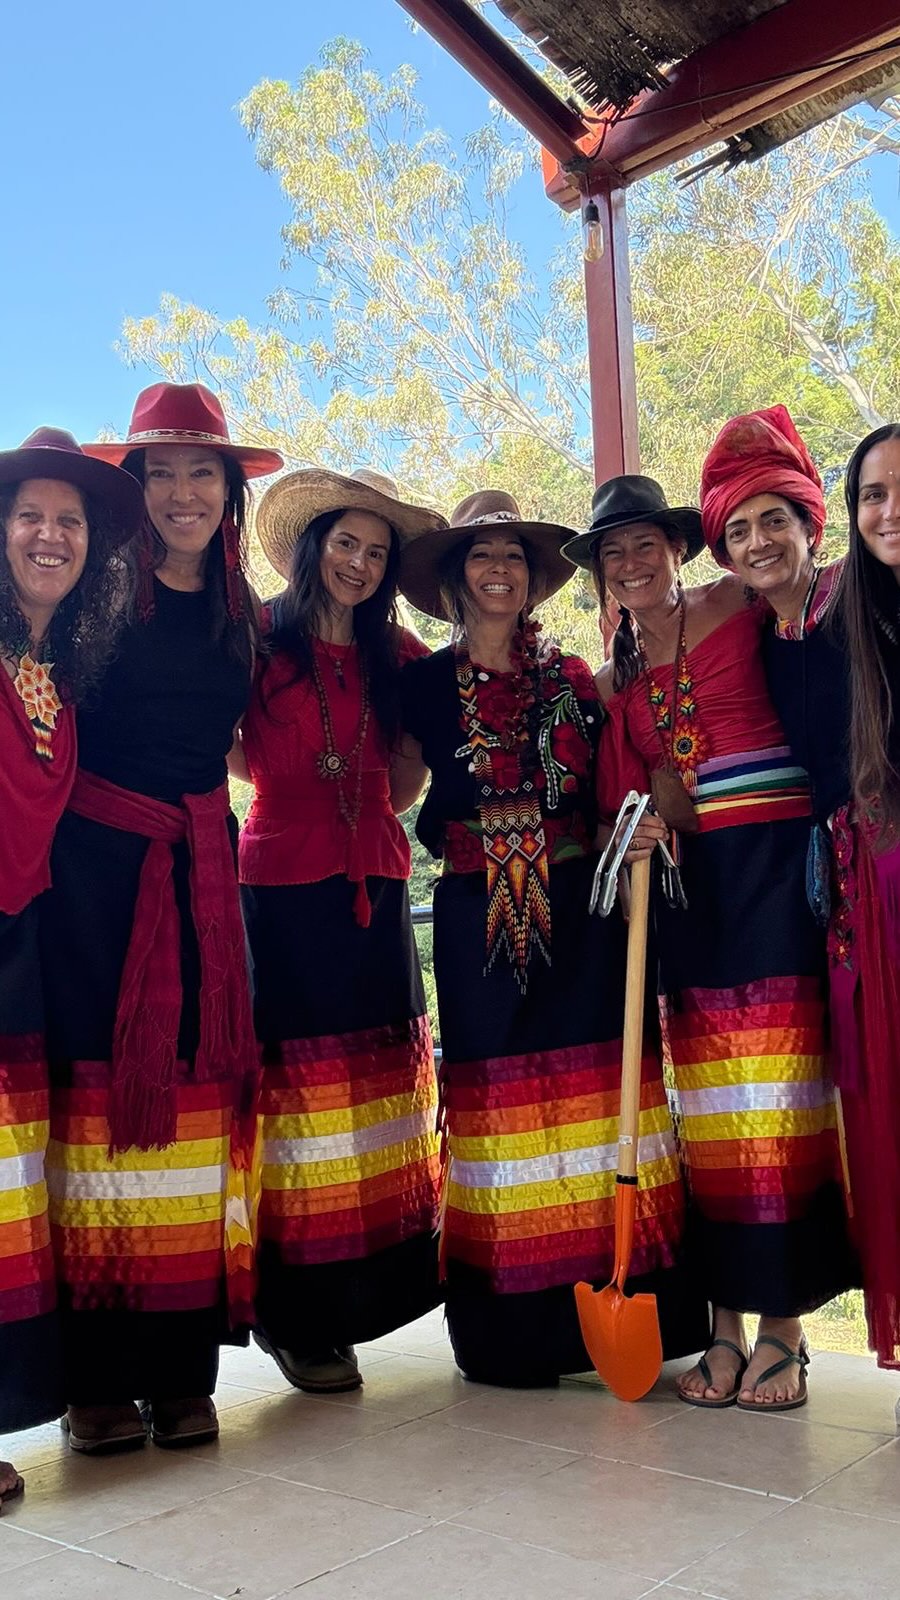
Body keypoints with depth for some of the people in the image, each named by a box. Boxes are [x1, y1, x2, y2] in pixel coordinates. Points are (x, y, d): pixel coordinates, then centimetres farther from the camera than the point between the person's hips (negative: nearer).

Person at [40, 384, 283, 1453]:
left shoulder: (245, 615, 12)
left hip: (199, 863, 4)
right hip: (93, 857, -4)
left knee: (197, 1075, 1)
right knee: (99, 1074, -4)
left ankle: (183, 1369, 9)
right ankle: (98, 1376, 5)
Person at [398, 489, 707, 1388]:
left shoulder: (568, 679, 11)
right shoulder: (427, 682, 4)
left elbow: (602, 797, 11)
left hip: (578, 911, 2)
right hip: (480, 919, -2)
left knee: (596, 1093, 1)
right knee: (502, 1104, 2)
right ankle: (513, 1332, 10)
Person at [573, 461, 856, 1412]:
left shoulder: (737, 606, 2)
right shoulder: (616, 676, 15)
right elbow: (657, 781, 13)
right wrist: (646, 824, -6)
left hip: (773, 860, -4)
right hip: (690, 873, 5)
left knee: (778, 1092, -5)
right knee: (709, 1103, 4)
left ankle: (783, 1328, 2)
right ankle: (725, 1324, 12)